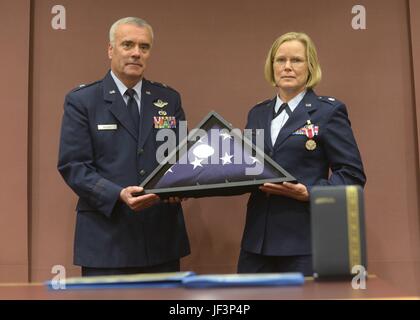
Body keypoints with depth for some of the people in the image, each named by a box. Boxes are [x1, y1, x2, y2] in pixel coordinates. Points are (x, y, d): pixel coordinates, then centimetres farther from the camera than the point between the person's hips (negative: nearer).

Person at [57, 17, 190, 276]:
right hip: (106, 236, -3)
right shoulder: (82, 101, 0)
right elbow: (73, 165, -7)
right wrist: (118, 194, -22)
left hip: (163, 234, 4)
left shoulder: (170, 99, 10)